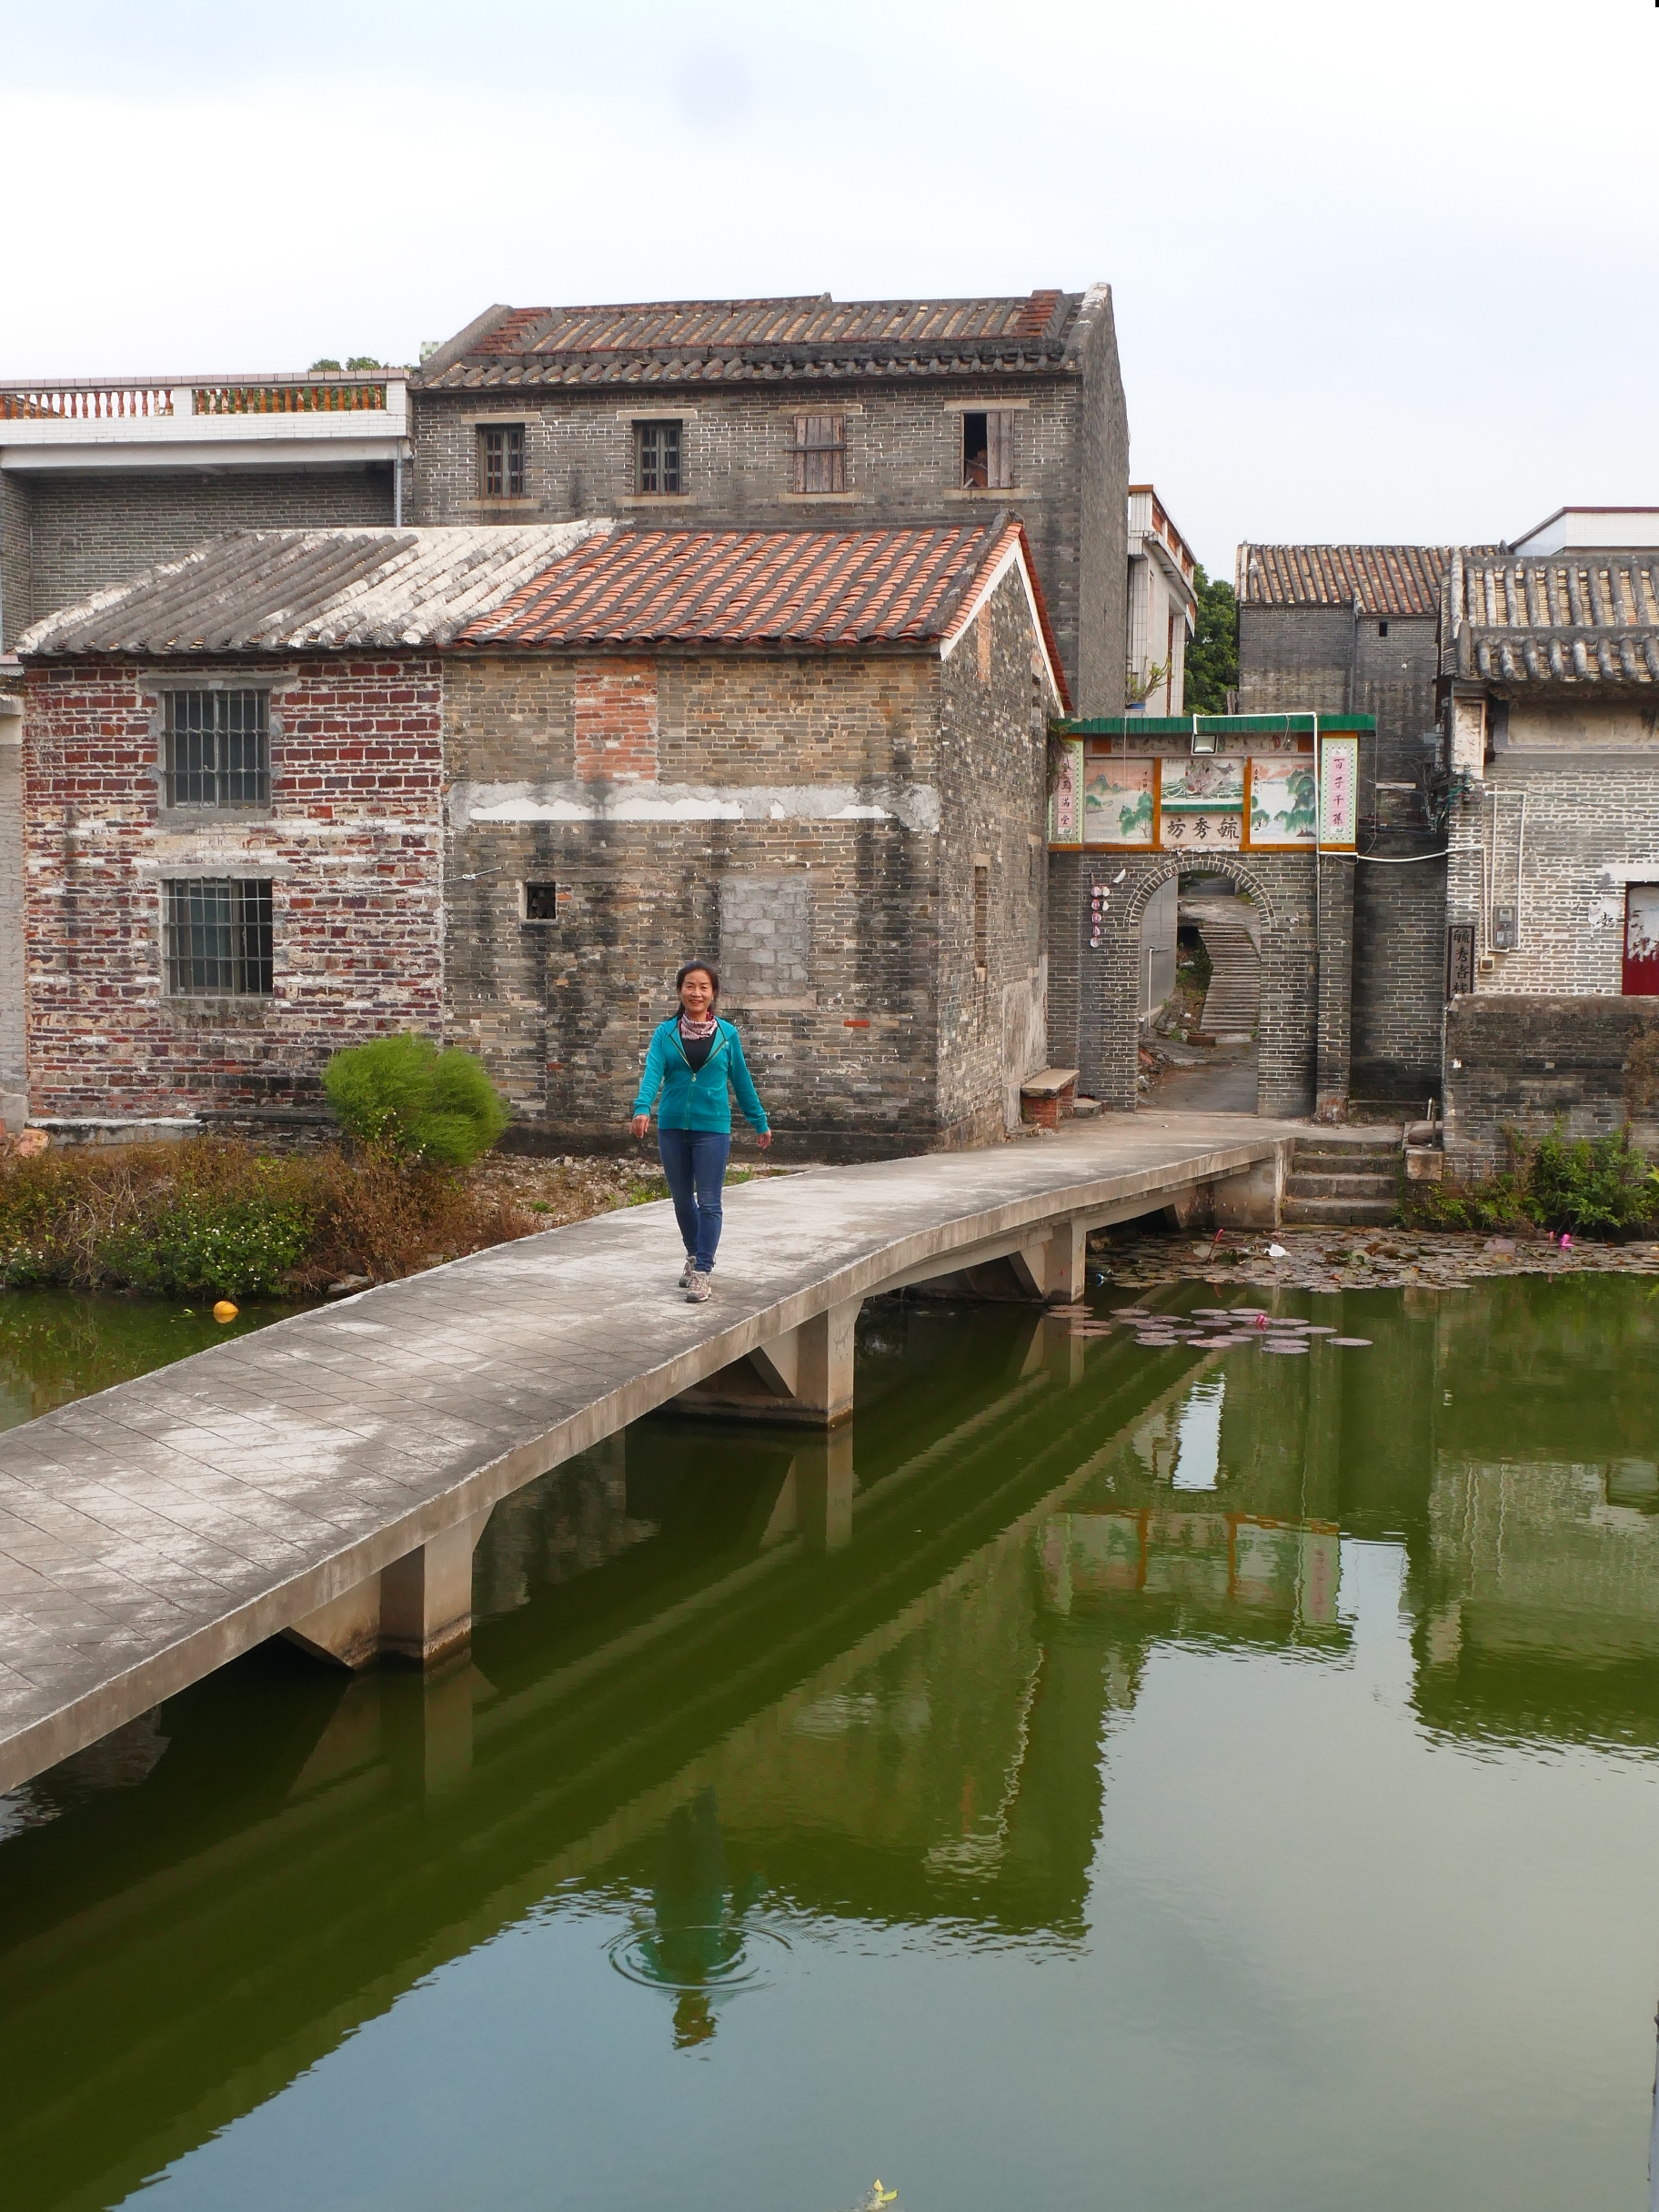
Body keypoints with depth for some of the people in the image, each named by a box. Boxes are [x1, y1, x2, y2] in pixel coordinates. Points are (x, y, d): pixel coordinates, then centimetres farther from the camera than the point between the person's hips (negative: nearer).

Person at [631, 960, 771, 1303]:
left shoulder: (727, 1034, 2)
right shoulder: (665, 1033, 1)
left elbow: (741, 1080, 9)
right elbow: (653, 1072, -13)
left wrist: (760, 1122, 13)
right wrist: (642, 1108, -31)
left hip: (712, 1128, -2)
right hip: (672, 1127, 2)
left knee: (708, 1202, -5)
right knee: (682, 1199, 14)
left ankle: (702, 1271, -1)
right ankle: (694, 1255, 34)